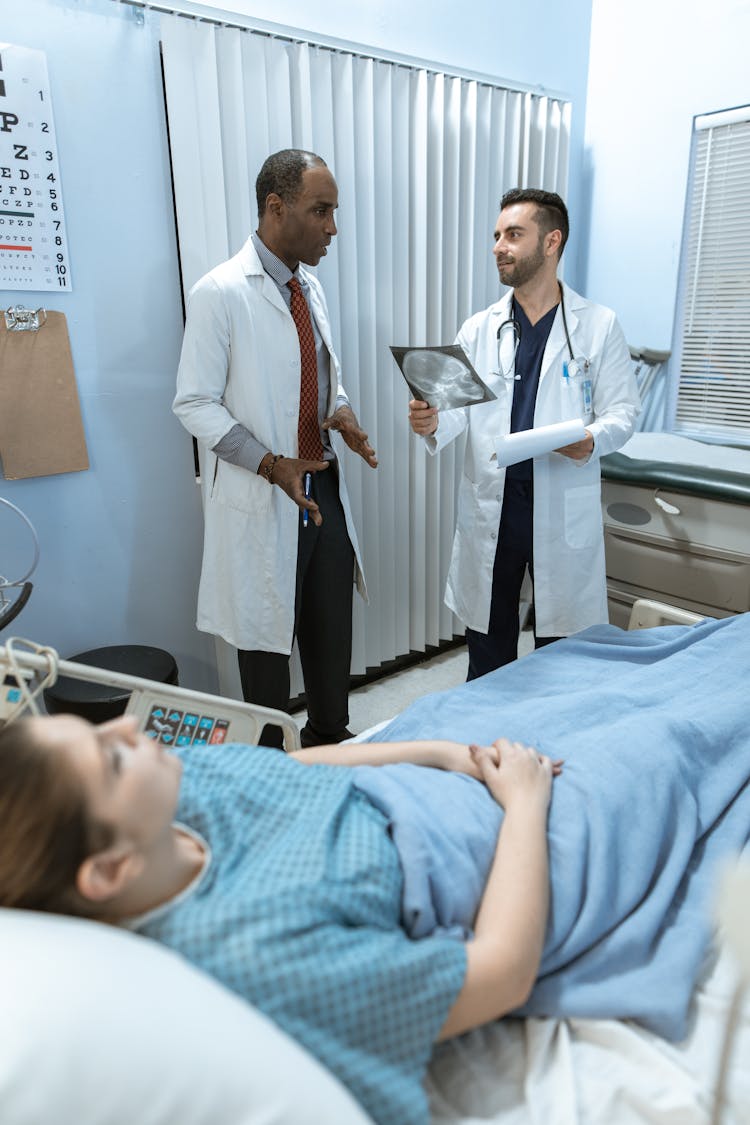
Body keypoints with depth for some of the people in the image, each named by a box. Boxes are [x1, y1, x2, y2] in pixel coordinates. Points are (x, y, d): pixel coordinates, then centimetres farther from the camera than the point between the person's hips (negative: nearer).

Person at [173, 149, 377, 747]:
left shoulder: (310, 287, 10)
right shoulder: (220, 293, -13)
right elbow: (194, 403, -13)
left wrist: (342, 412, -4)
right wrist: (270, 464, -24)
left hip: (324, 486, 7)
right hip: (262, 497, -7)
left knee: (333, 627, 16)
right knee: (267, 633, 9)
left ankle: (330, 739, 38)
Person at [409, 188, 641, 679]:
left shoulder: (600, 326, 2)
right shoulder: (478, 330, 8)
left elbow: (623, 411, 0)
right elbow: (460, 406, 2)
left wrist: (593, 440, -21)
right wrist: (432, 422, -21)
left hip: (565, 510, -2)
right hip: (490, 505, 2)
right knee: (488, 656, 12)